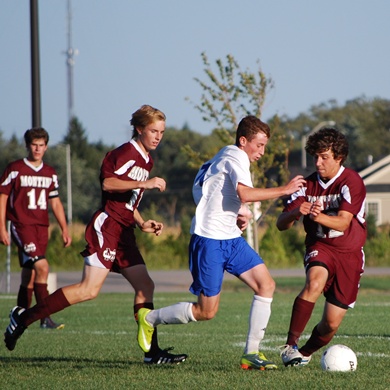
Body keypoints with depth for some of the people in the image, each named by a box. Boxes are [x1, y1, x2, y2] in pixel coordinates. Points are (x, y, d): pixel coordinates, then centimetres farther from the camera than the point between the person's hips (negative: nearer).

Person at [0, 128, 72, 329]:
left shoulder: (50, 173, 14)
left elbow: (55, 202, 21)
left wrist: (64, 229, 15)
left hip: (42, 228, 6)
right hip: (22, 226, -6)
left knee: (30, 275, 7)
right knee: (42, 266, -22)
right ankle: (45, 317, -24)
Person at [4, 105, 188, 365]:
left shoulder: (147, 161, 22)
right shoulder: (126, 153, -7)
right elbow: (108, 183, -22)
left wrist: (143, 224, 18)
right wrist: (144, 184, -24)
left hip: (124, 232, 10)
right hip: (107, 226, -10)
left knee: (145, 286, 2)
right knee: (90, 289, -17)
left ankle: (152, 352, 4)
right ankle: (24, 317, -12)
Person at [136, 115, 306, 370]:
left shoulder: (227, 157, 17)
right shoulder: (235, 158, -13)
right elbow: (245, 194, -31)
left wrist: (237, 216, 13)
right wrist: (284, 190, -25)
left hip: (231, 238, 10)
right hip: (209, 240, -10)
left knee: (266, 285, -4)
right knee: (207, 311, -6)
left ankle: (251, 353, -1)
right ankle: (149, 318, 15)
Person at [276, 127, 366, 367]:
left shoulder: (352, 182, -11)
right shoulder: (309, 185, 1)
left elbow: (343, 222, -23)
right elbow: (281, 224, -4)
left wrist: (319, 217, -43)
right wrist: (296, 213, -27)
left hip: (349, 254, -1)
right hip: (320, 248, 1)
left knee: (332, 323, -4)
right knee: (315, 282, -35)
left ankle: (305, 354, 27)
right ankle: (291, 345, -33)